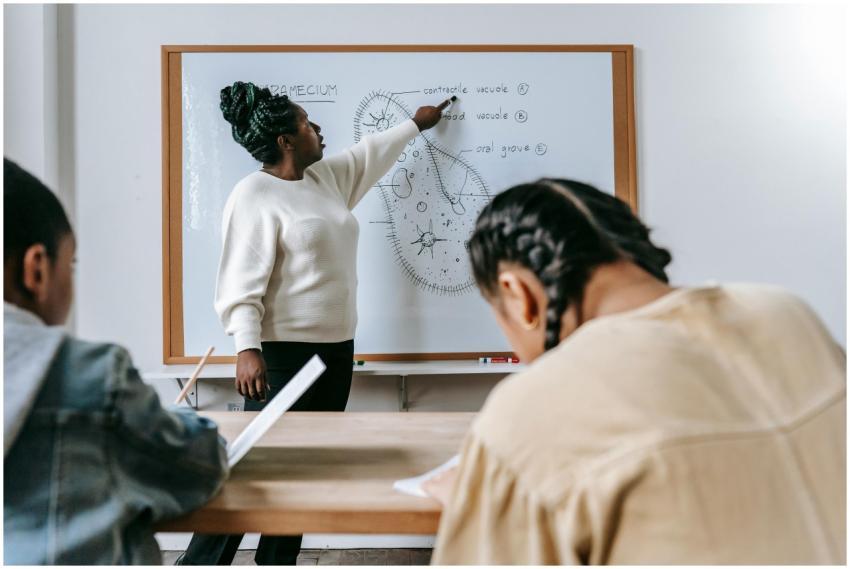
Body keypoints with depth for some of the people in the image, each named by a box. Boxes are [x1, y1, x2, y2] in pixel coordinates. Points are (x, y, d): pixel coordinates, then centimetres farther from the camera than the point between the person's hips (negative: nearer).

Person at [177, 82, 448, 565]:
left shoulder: (327, 177, 13)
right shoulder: (254, 196, -12)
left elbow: (370, 153, 31)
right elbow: (241, 284, -17)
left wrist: (415, 124, 41)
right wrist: (247, 348, -27)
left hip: (335, 348, 9)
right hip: (284, 353, -8)